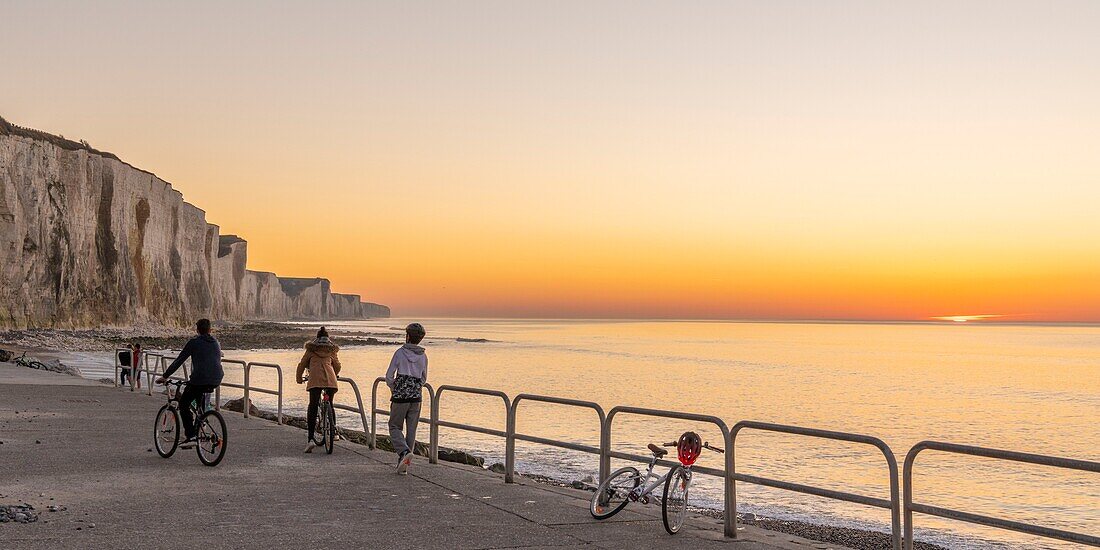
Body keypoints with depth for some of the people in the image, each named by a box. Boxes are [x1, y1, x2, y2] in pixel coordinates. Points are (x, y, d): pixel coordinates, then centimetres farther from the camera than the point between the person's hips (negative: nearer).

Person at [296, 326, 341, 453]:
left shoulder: (311, 349, 18)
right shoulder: (333, 349, 22)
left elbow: (302, 364, 19)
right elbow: (338, 366, 24)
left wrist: (299, 379, 34)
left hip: (315, 380, -2)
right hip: (330, 379, 2)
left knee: (313, 408, -5)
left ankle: (310, 439, -16)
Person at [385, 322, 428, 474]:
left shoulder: (400, 352, -8)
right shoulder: (423, 356, 4)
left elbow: (389, 376, -5)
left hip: (400, 396, -4)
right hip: (416, 397, 4)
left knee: (394, 427, 9)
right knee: (411, 430, 10)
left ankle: (404, 451, -16)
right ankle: (403, 465, 12)